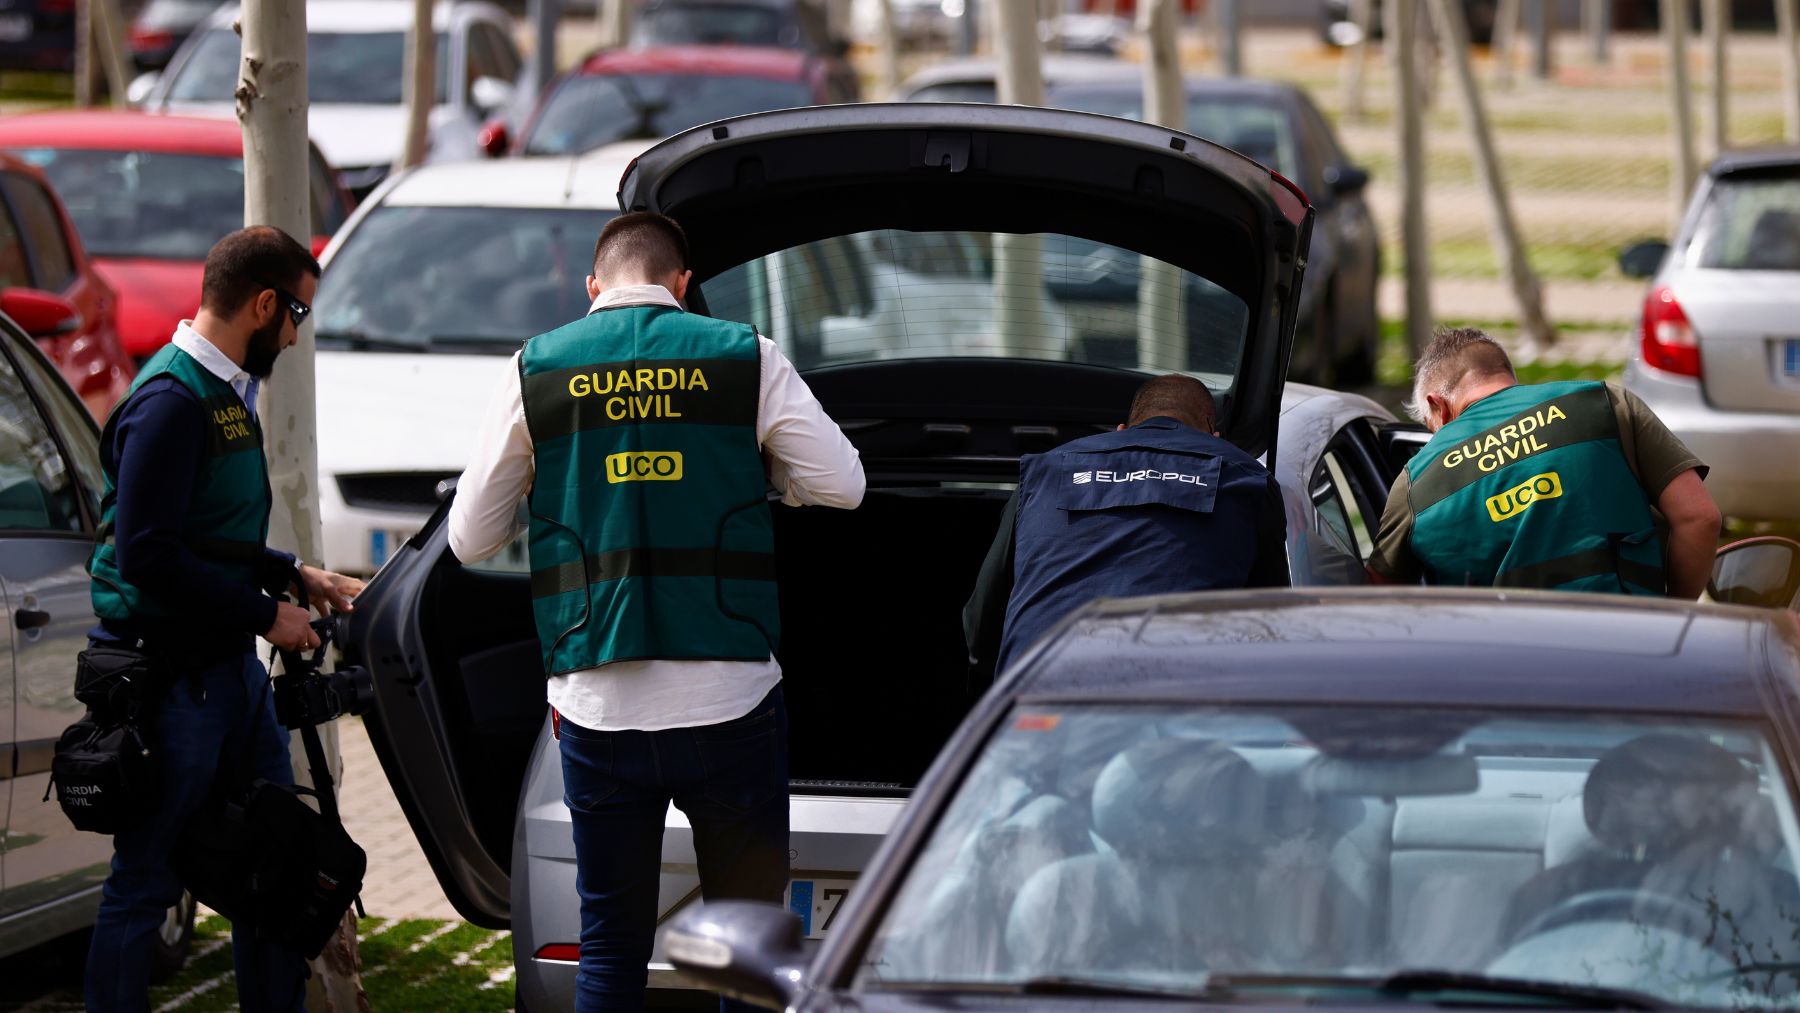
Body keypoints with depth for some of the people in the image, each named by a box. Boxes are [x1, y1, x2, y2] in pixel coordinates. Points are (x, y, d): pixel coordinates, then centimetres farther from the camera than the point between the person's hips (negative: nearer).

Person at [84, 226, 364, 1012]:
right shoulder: (170, 400, -18)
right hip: (169, 675, -10)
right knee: (145, 883, -2)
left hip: (232, 668, 10)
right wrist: (264, 614, -16)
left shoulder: (226, 394, 13)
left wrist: (296, 578, 13)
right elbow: (147, 554, -23)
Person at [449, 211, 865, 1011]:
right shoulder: (744, 358, 1)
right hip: (729, 701, -1)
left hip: (598, 708, 1)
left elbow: (467, 540, 7)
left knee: (610, 945, 9)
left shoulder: (535, 373, 4)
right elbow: (841, 484, 2)